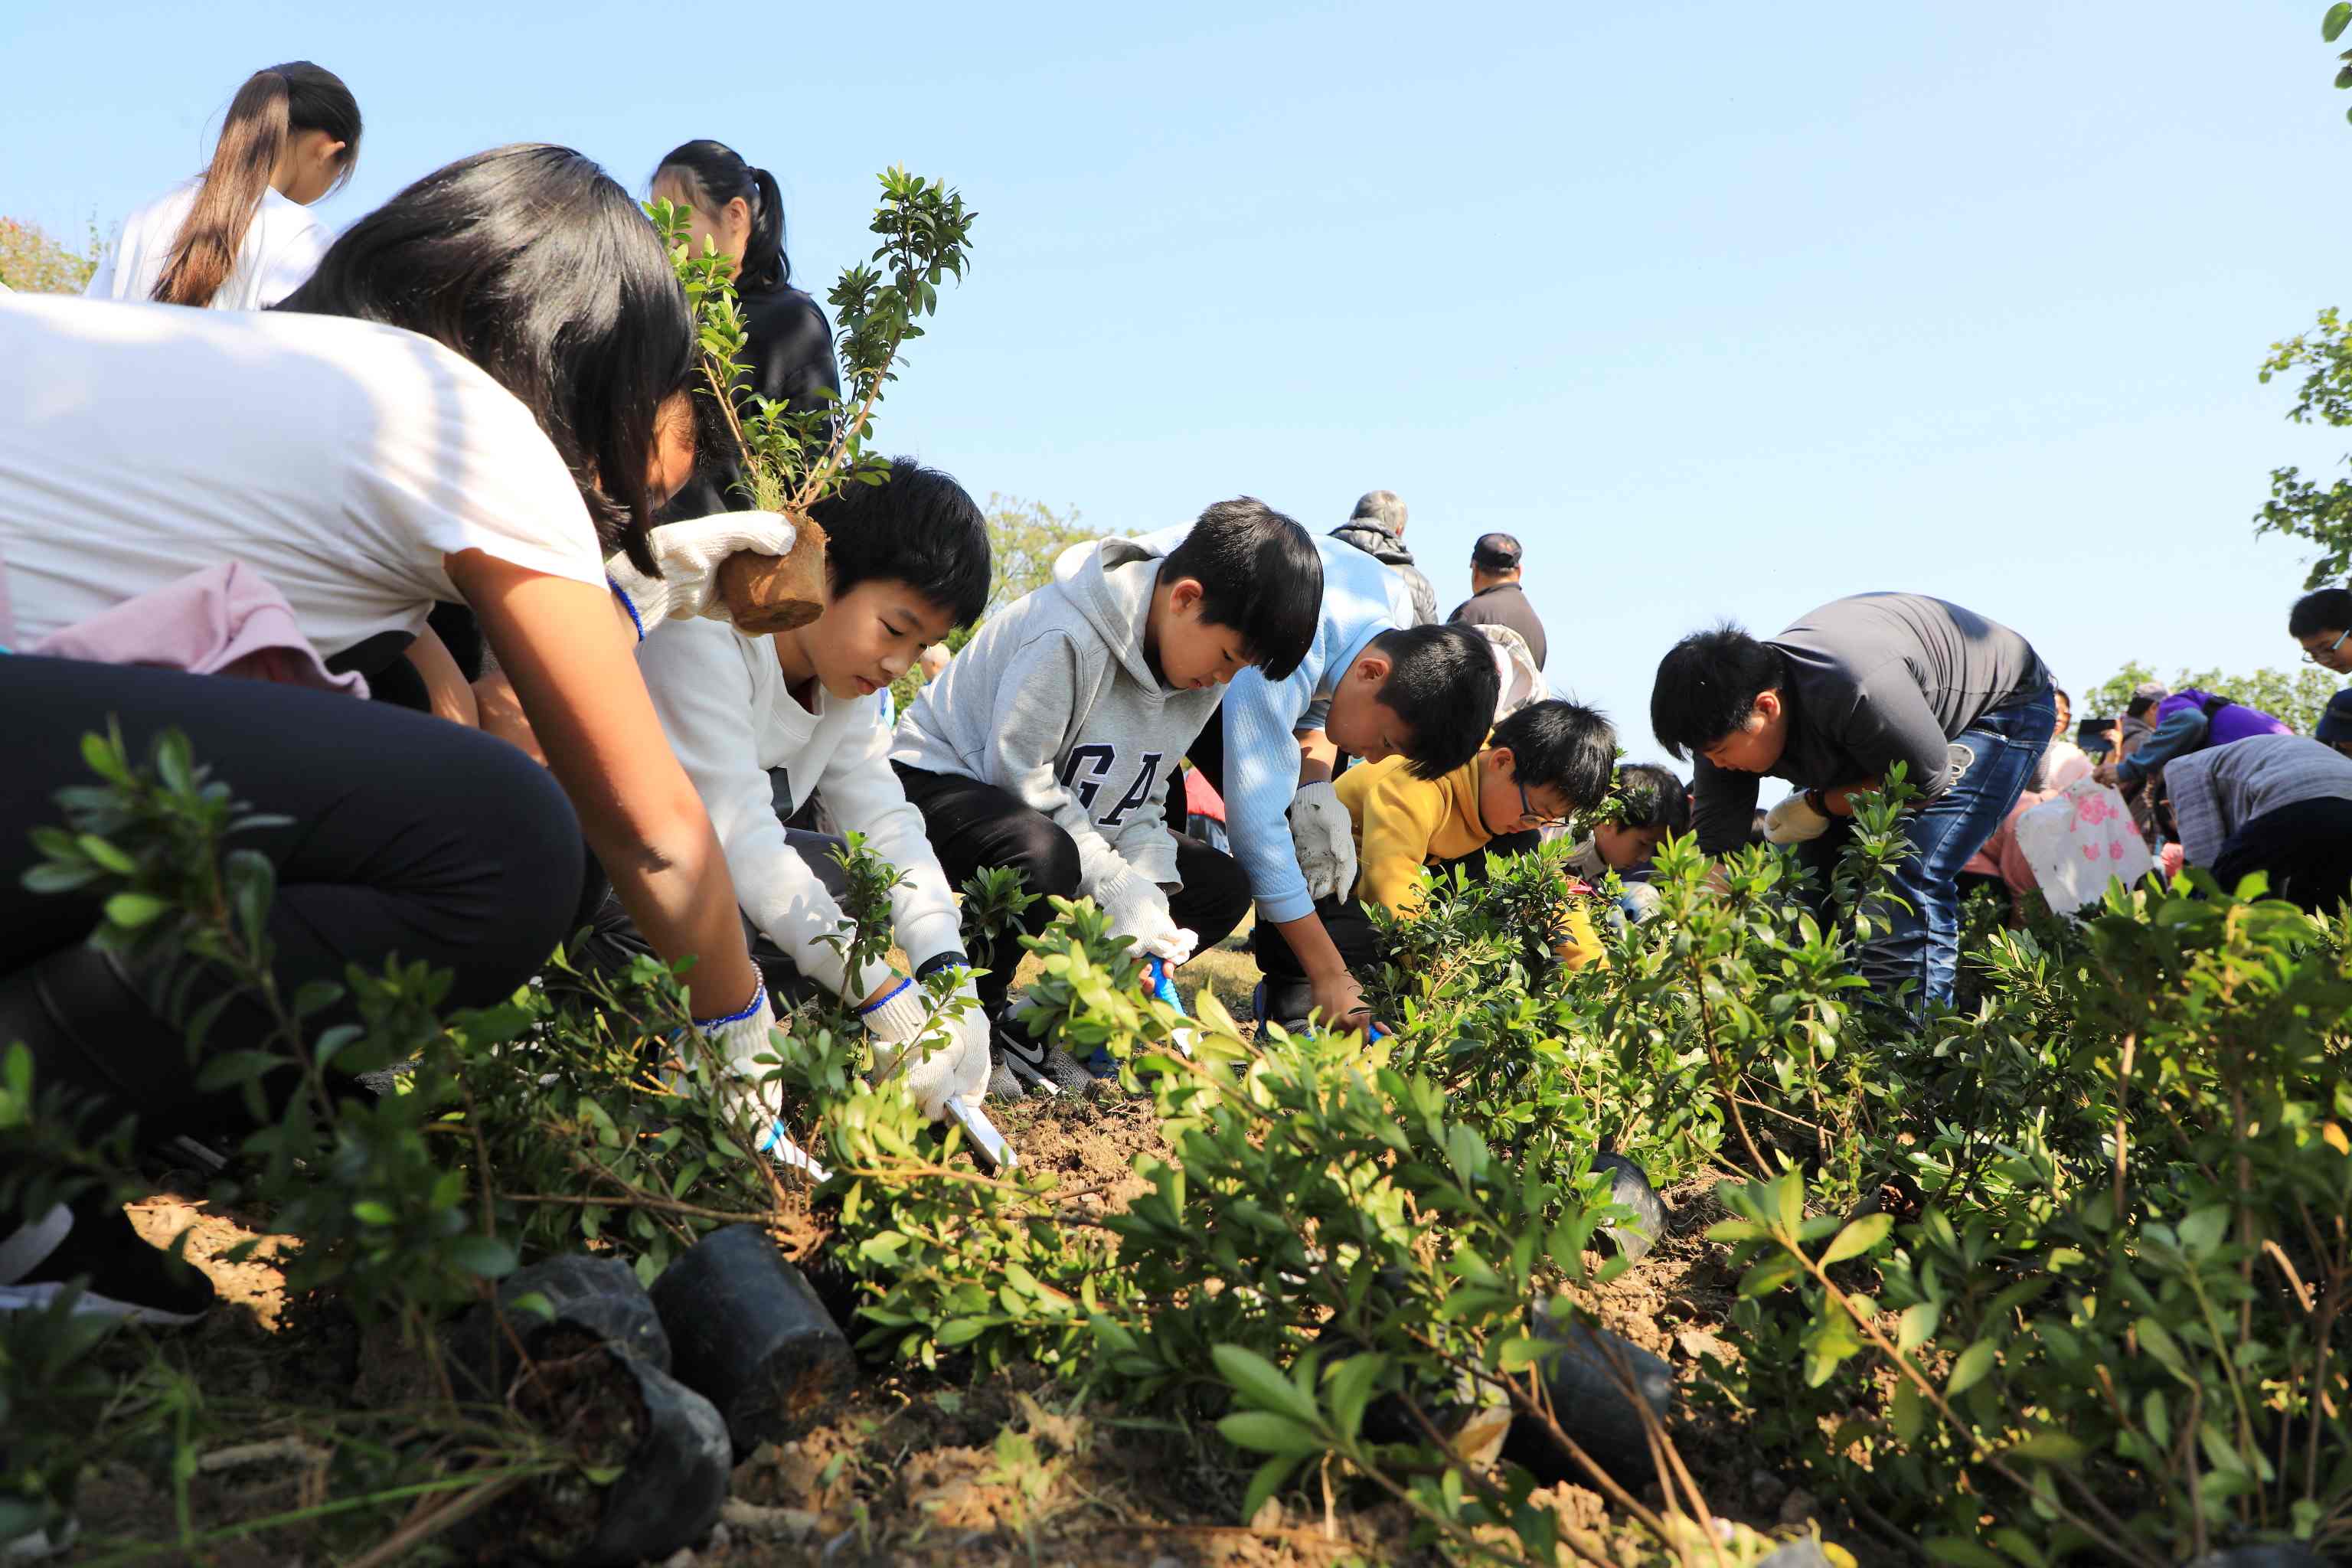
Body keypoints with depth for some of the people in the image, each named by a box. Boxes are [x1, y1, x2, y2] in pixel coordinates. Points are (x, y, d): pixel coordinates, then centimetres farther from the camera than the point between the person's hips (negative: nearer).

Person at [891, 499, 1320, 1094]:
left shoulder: (1197, 662, -3)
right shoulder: (1067, 638, -29)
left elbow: (1141, 793, 3)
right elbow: (1020, 781, -26)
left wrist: (1147, 883, -15)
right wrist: (1118, 889, -27)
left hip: (1069, 812, 9)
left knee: (1222, 888, -1)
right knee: (1043, 859, -42)